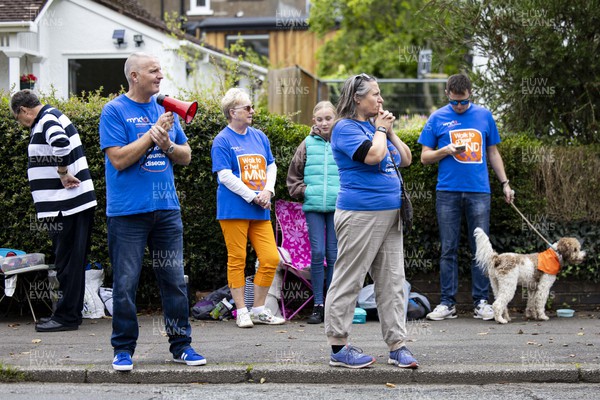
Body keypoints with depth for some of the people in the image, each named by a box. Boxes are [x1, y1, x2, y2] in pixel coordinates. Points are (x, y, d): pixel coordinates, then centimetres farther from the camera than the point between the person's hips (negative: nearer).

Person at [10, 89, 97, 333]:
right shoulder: (52, 118, 18)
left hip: (66, 205, -10)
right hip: (78, 202, 10)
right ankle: (72, 313, 20)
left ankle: (66, 317, 0)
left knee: (67, 261, -4)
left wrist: (63, 174, -20)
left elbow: (62, 144, -33)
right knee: (73, 261, 13)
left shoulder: (46, 121, -13)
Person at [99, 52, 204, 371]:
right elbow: (119, 159, -13)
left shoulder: (165, 109, 13)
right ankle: (123, 348, 10)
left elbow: (186, 156, 14)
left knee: (174, 279, 6)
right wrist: (153, 132, -12)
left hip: (166, 209, 5)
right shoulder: (114, 111, -3)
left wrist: (167, 143, -7)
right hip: (127, 211, -5)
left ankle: (181, 344, 15)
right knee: (126, 282, 0)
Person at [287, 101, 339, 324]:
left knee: (334, 254, 2)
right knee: (317, 253, -4)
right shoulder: (308, 145, 6)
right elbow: (293, 177, 14)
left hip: (338, 207, 0)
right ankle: (318, 305, 3)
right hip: (313, 207, 1)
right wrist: (304, 191, 0)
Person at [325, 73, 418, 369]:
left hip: (390, 215, 9)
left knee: (392, 281, 7)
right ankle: (338, 348, 2)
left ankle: (397, 345, 11)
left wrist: (390, 131, 7)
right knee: (348, 281, -3)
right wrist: (381, 129, -7)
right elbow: (374, 155, -24)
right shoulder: (345, 128, -9)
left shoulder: (375, 125, 18)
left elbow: (405, 160, 18)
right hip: (361, 214, -9)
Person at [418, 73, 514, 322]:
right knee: (448, 249, 2)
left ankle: (481, 301, 8)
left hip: (479, 191, 1)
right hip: (448, 192, -1)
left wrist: (504, 183, 12)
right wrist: (446, 151, -10)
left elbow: (493, 153, 18)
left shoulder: (484, 116, 10)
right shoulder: (438, 119, 6)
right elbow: (425, 157, 8)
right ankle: (448, 302, 7)